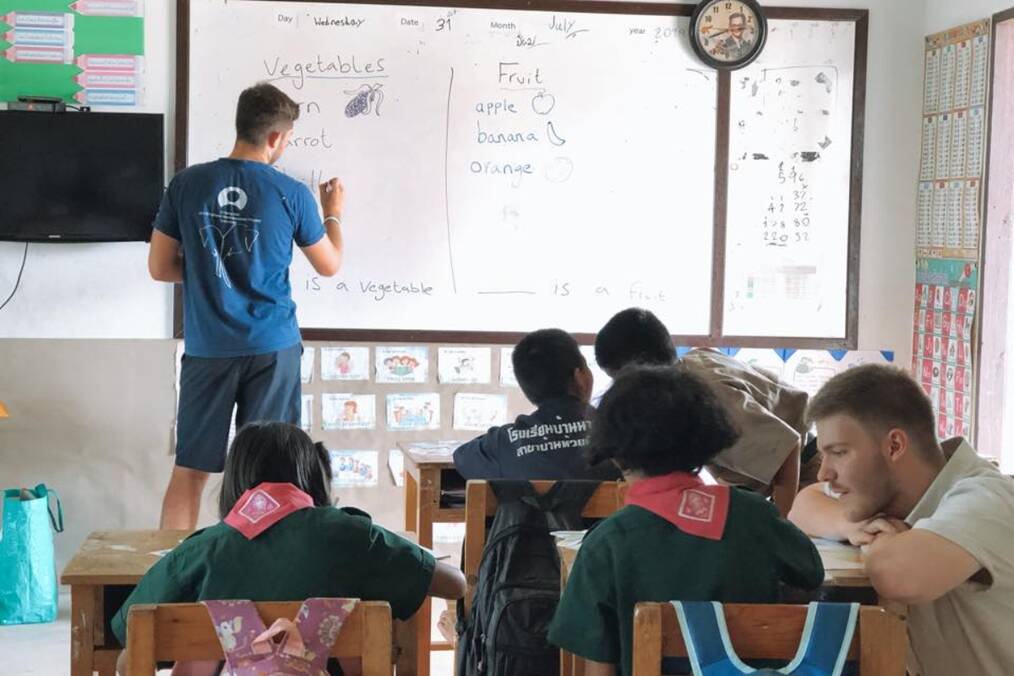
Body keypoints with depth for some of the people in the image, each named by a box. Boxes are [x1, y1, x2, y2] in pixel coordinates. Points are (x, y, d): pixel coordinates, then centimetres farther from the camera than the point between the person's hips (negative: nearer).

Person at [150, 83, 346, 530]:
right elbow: (329, 265, 7)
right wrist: (333, 212, 24)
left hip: (207, 348, 2)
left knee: (190, 469, 9)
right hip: (272, 348, -1)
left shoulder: (187, 184, -2)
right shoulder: (292, 194, -6)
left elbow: (160, 267, 3)